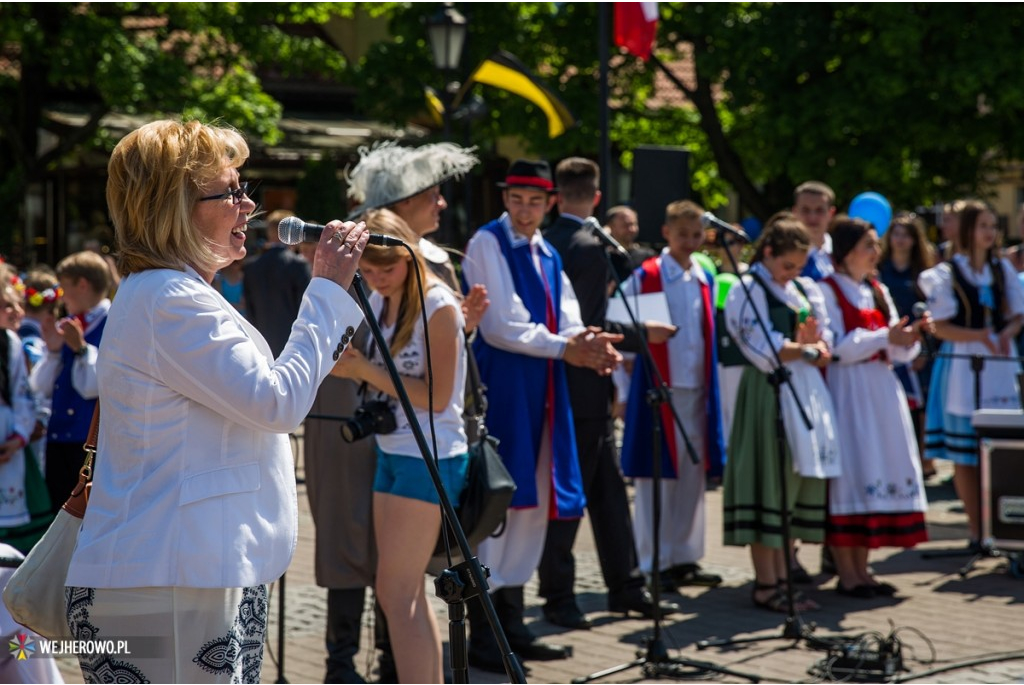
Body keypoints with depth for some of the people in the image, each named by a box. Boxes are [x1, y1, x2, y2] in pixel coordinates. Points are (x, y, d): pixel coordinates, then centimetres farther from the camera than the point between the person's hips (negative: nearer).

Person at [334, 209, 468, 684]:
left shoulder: (437, 305, -14)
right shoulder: (379, 302, 10)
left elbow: (436, 396, -16)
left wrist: (364, 370, -20)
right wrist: (351, 365, -4)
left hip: (430, 458, -9)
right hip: (391, 452, 9)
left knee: (396, 592, -11)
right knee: (407, 594, 11)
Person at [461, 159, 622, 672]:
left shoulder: (548, 256, 16)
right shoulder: (487, 244, -5)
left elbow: (567, 323, 6)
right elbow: (500, 326, -14)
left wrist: (590, 345, -16)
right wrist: (565, 348, -16)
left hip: (542, 393, 8)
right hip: (501, 392, -8)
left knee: (532, 505, 9)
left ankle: (512, 626, 16)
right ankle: (482, 636, -4)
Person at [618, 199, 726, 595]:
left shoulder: (705, 280, 13)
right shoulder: (645, 277, -3)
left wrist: (712, 390, 12)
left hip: (696, 389, 5)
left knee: (693, 474, 7)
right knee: (655, 476, -3)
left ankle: (684, 556, 16)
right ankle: (653, 562, 4)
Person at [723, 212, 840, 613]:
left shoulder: (806, 290, 16)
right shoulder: (749, 290, -5)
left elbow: (825, 348, 12)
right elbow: (765, 350, -13)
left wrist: (813, 348, -10)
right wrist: (807, 349, -4)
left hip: (806, 393, 7)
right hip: (768, 395, -7)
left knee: (800, 482, 6)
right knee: (769, 482, -7)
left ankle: (781, 577, 12)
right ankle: (765, 584, -3)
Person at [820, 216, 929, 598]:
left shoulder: (878, 291, 16)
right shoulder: (827, 291, -5)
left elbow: (899, 352, 13)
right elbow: (837, 347, -14)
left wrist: (909, 337, -8)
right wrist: (885, 337, -19)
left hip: (882, 391, 7)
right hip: (847, 391, -7)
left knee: (880, 473, 5)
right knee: (848, 475, -7)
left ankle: (861, 569, 11)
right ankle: (846, 574, -2)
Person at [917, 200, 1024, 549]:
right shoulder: (946, 273, -2)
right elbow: (941, 328, -6)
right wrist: (981, 336, -19)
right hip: (962, 366, -3)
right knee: (964, 453, -1)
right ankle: (976, 528, 6)